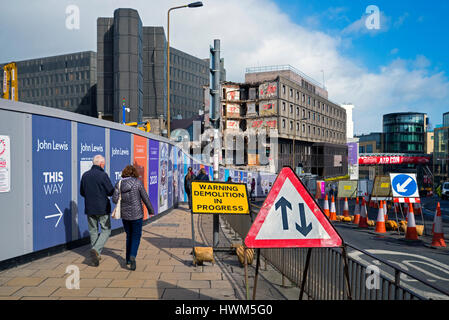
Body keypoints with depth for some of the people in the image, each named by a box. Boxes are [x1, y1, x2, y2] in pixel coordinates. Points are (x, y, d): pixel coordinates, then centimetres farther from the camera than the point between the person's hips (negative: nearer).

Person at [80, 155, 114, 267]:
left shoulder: (85, 175, 3)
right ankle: (96, 250, -12)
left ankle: (96, 255, 21)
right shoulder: (103, 175, -14)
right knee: (106, 230, 6)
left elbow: (82, 192, 10)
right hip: (102, 208, -5)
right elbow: (111, 192, -13)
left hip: (89, 208, 5)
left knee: (93, 231, 14)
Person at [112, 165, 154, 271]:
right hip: (136, 214, -4)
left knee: (129, 236, 18)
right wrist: (151, 210, 6)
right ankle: (132, 256, -12)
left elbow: (114, 199, -6)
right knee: (136, 236, 8)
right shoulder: (137, 182, -9)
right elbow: (145, 198, -6)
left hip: (124, 214, 4)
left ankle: (128, 261, 22)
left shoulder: (119, 183, 0)